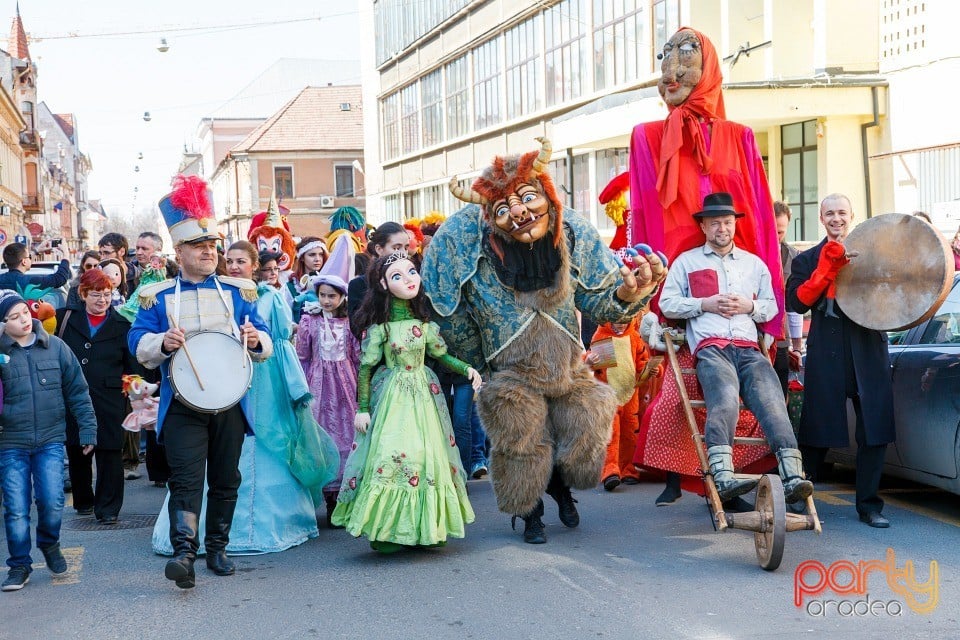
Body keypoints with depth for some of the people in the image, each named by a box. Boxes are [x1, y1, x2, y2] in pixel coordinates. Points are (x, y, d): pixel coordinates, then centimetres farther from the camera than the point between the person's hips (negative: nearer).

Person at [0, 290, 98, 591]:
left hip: (50, 441, 1)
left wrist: (87, 429, 4)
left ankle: (49, 544, 24)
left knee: (52, 501, -6)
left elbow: (77, 391, 6)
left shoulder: (56, 347, 1)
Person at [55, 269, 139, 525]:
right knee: (76, 451, 9)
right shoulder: (65, 319, 9)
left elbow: (132, 365, 6)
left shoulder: (122, 326, 6)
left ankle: (108, 508, 5)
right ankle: (83, 501, 27)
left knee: (109, 453, -3)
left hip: (109, 400, -1)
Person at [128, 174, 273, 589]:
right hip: (182, 403, -2)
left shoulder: (237, 291, 10)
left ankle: (217, 549, 22)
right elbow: (138, 343, 0)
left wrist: (256, 340, -14)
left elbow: (266, 344, 10)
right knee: (186, 479, -13)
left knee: (226, 480, 9)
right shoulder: (158, 296, 5)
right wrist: (162, 342, -21)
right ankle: (184, 554, -18)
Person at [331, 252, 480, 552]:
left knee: (427, 456, 4)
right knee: (390, 457, -9)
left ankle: (425, 526, 13)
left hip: (423, 394, 4)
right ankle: (386, 530, 1)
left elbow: (442, 355, 12)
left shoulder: (424, 322, 2)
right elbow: (365, 367, -6)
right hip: (392, 398, -4)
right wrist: (362, 408, -7)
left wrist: (467, 369, -3)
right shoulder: (380, 327, -9)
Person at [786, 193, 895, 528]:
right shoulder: (807, 260, 10)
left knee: (874, 429, 0)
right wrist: (827, 268, -15)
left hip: (869, 351, 2)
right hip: (826, 353, -2)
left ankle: (869, 504, 10)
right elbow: (798, 302, -5)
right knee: (817, 427, 2)